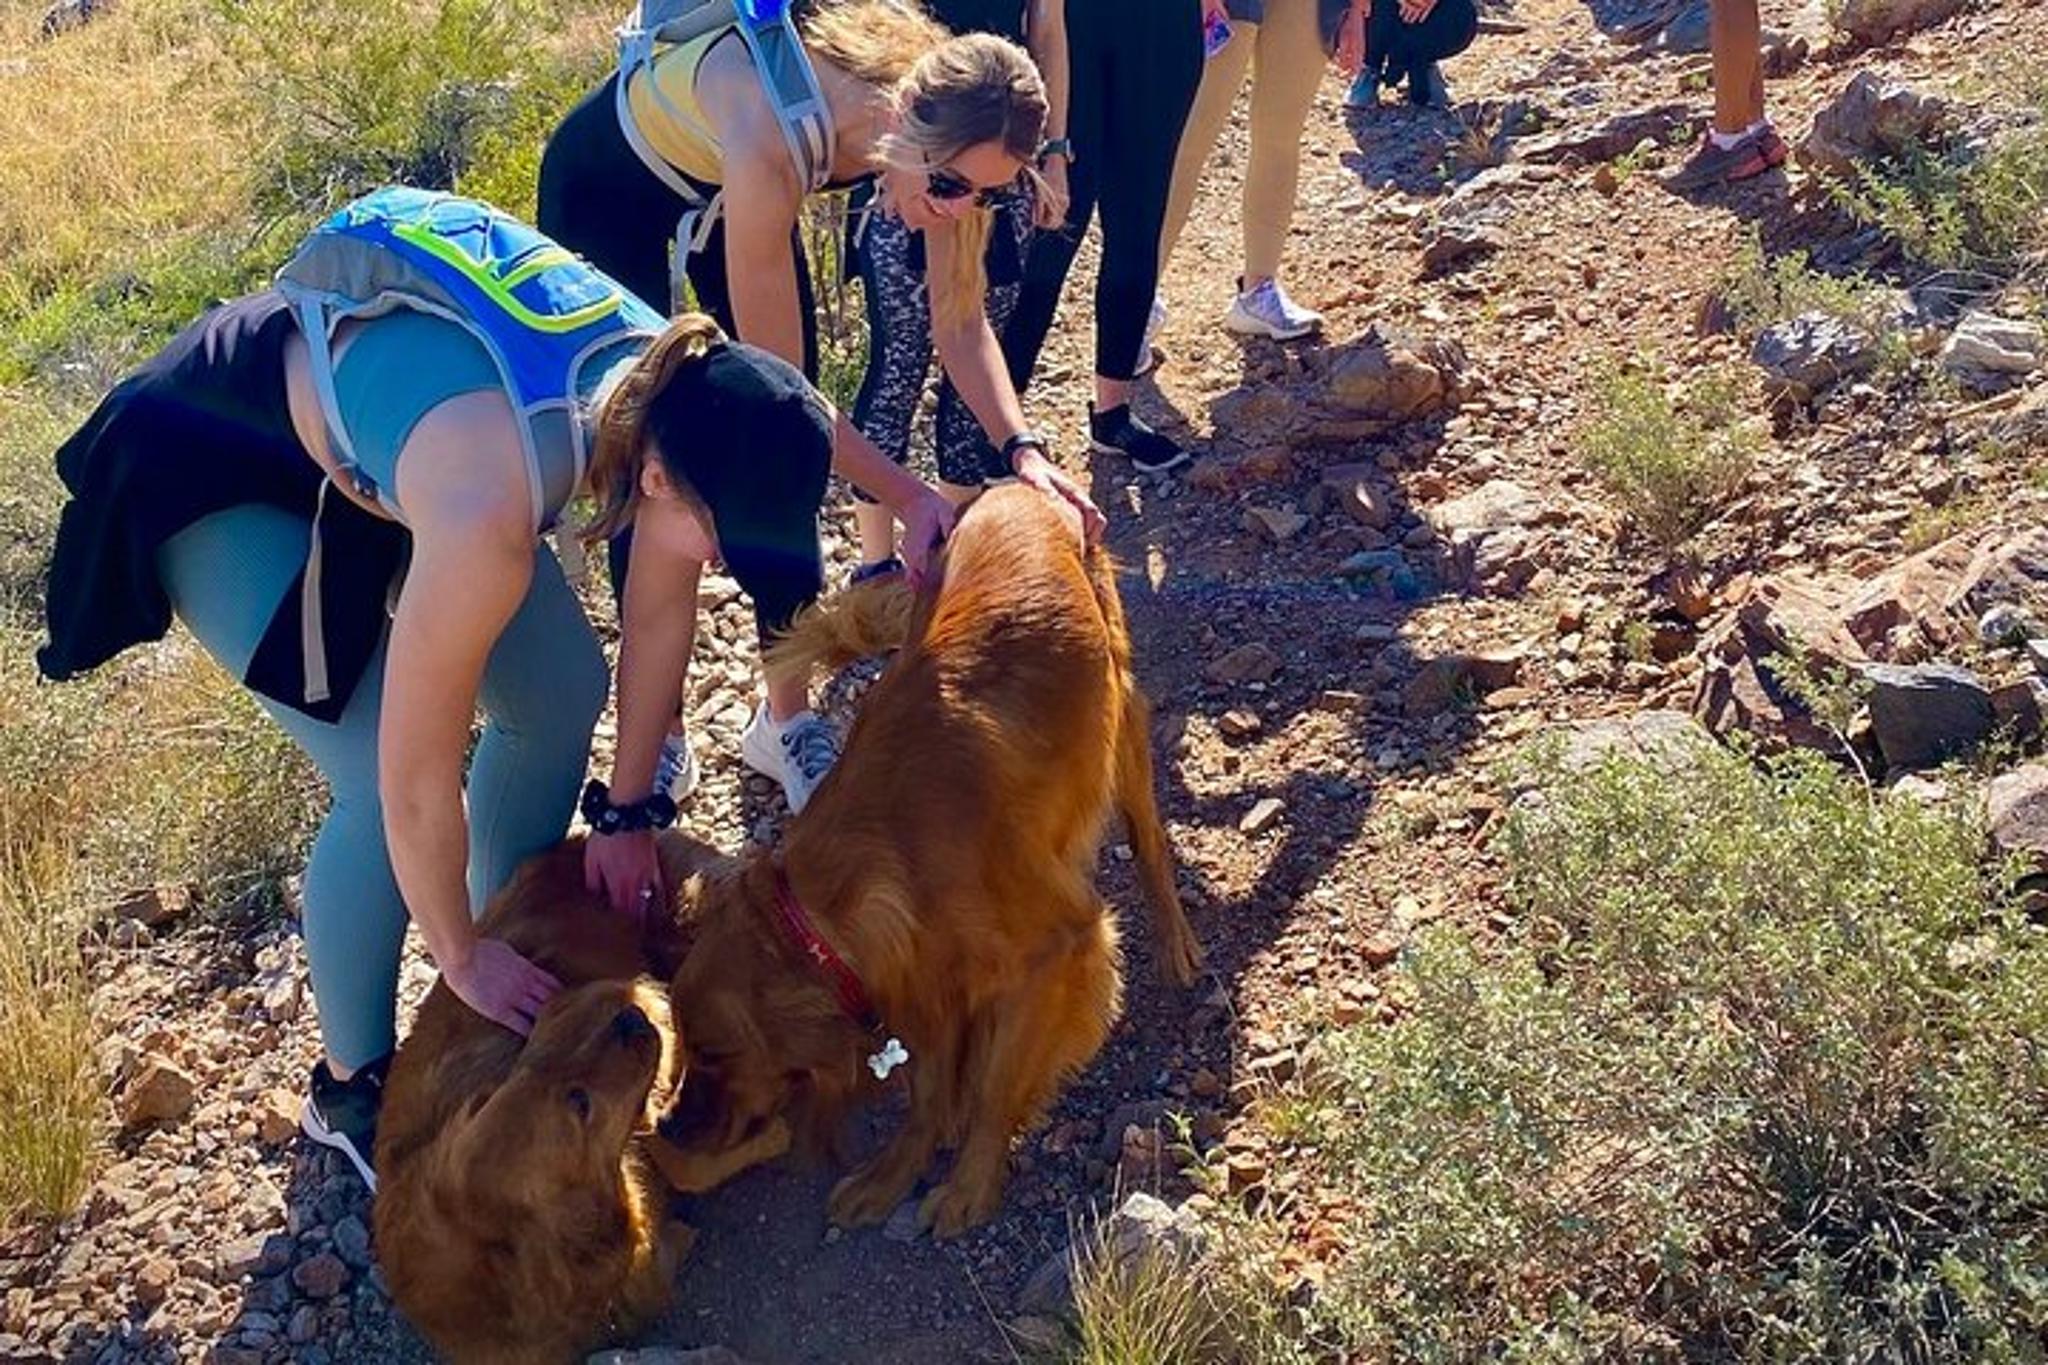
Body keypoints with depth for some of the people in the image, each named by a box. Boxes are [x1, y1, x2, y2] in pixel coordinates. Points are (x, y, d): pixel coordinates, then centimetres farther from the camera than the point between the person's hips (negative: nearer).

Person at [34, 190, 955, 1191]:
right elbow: (417, 773, -30)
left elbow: (656, 626, -8)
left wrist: (629, 813, -1)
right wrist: (460, 958, -15)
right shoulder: (491, 512, -43)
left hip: (357, 384, 7)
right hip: (211, 458, -7)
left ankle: (513, 977, 26)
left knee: (565, 694, 3)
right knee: (380, 787, -14)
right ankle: (350, 1088, 11)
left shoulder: (675, 387, -23)